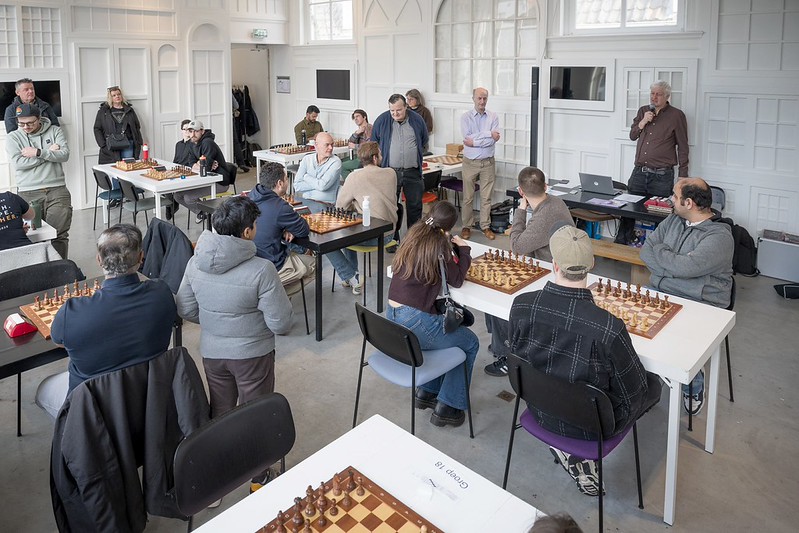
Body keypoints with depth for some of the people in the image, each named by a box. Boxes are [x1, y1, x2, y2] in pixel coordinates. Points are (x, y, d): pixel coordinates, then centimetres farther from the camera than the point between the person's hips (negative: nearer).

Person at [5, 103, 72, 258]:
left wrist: (38, 152, -12)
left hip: (57, 189, 0)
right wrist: (49, 152, -5)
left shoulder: (54, 131, 9)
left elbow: (64, 155, -5)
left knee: (60, 234, -5)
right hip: (28, 193, 0)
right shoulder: (13, 137, 7)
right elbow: (18, 163, -8)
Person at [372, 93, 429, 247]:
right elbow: (374, 142, 11)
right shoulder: (382, 120, -2)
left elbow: (424, 141, 18)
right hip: (390, 171, -1)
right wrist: (384, 156, 10)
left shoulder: (417, 120, 1)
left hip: (412, 172, 1)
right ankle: (393, 238, 15)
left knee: (415, 206, 7)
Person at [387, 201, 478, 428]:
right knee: (470, 343, 13)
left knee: (448, 328, 31)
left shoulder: (414, 233, 10)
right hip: (414, 322, -8)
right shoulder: (439, 242, -10)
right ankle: (446, 408, 15)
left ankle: (427, 392, 32)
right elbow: (457, 279, -2)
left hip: (392, 317, 8)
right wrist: (463, 248, 9)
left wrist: (452, 247, 14)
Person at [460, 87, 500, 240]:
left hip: (488, 162, 1)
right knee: (468, 197, 5)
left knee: (486, 197, 7)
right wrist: (488, 133, -17)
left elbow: (494, 139, -11)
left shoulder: (493, 117, 2)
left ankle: (486, 226, 17)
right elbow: (467, 137, -16)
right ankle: (466, 226, 16)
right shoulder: (466, 117, -2)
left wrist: (475, 141, -16)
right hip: (470, 162, -1)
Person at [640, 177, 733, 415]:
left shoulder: (719, 236, -13)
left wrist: (658, 250, -6)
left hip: (699, 305, -6)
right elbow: (646, 250, 4)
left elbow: (685, 267, -25)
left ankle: (694, 387, 2)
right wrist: (674, 267, -13)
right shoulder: (673, 220, 10)